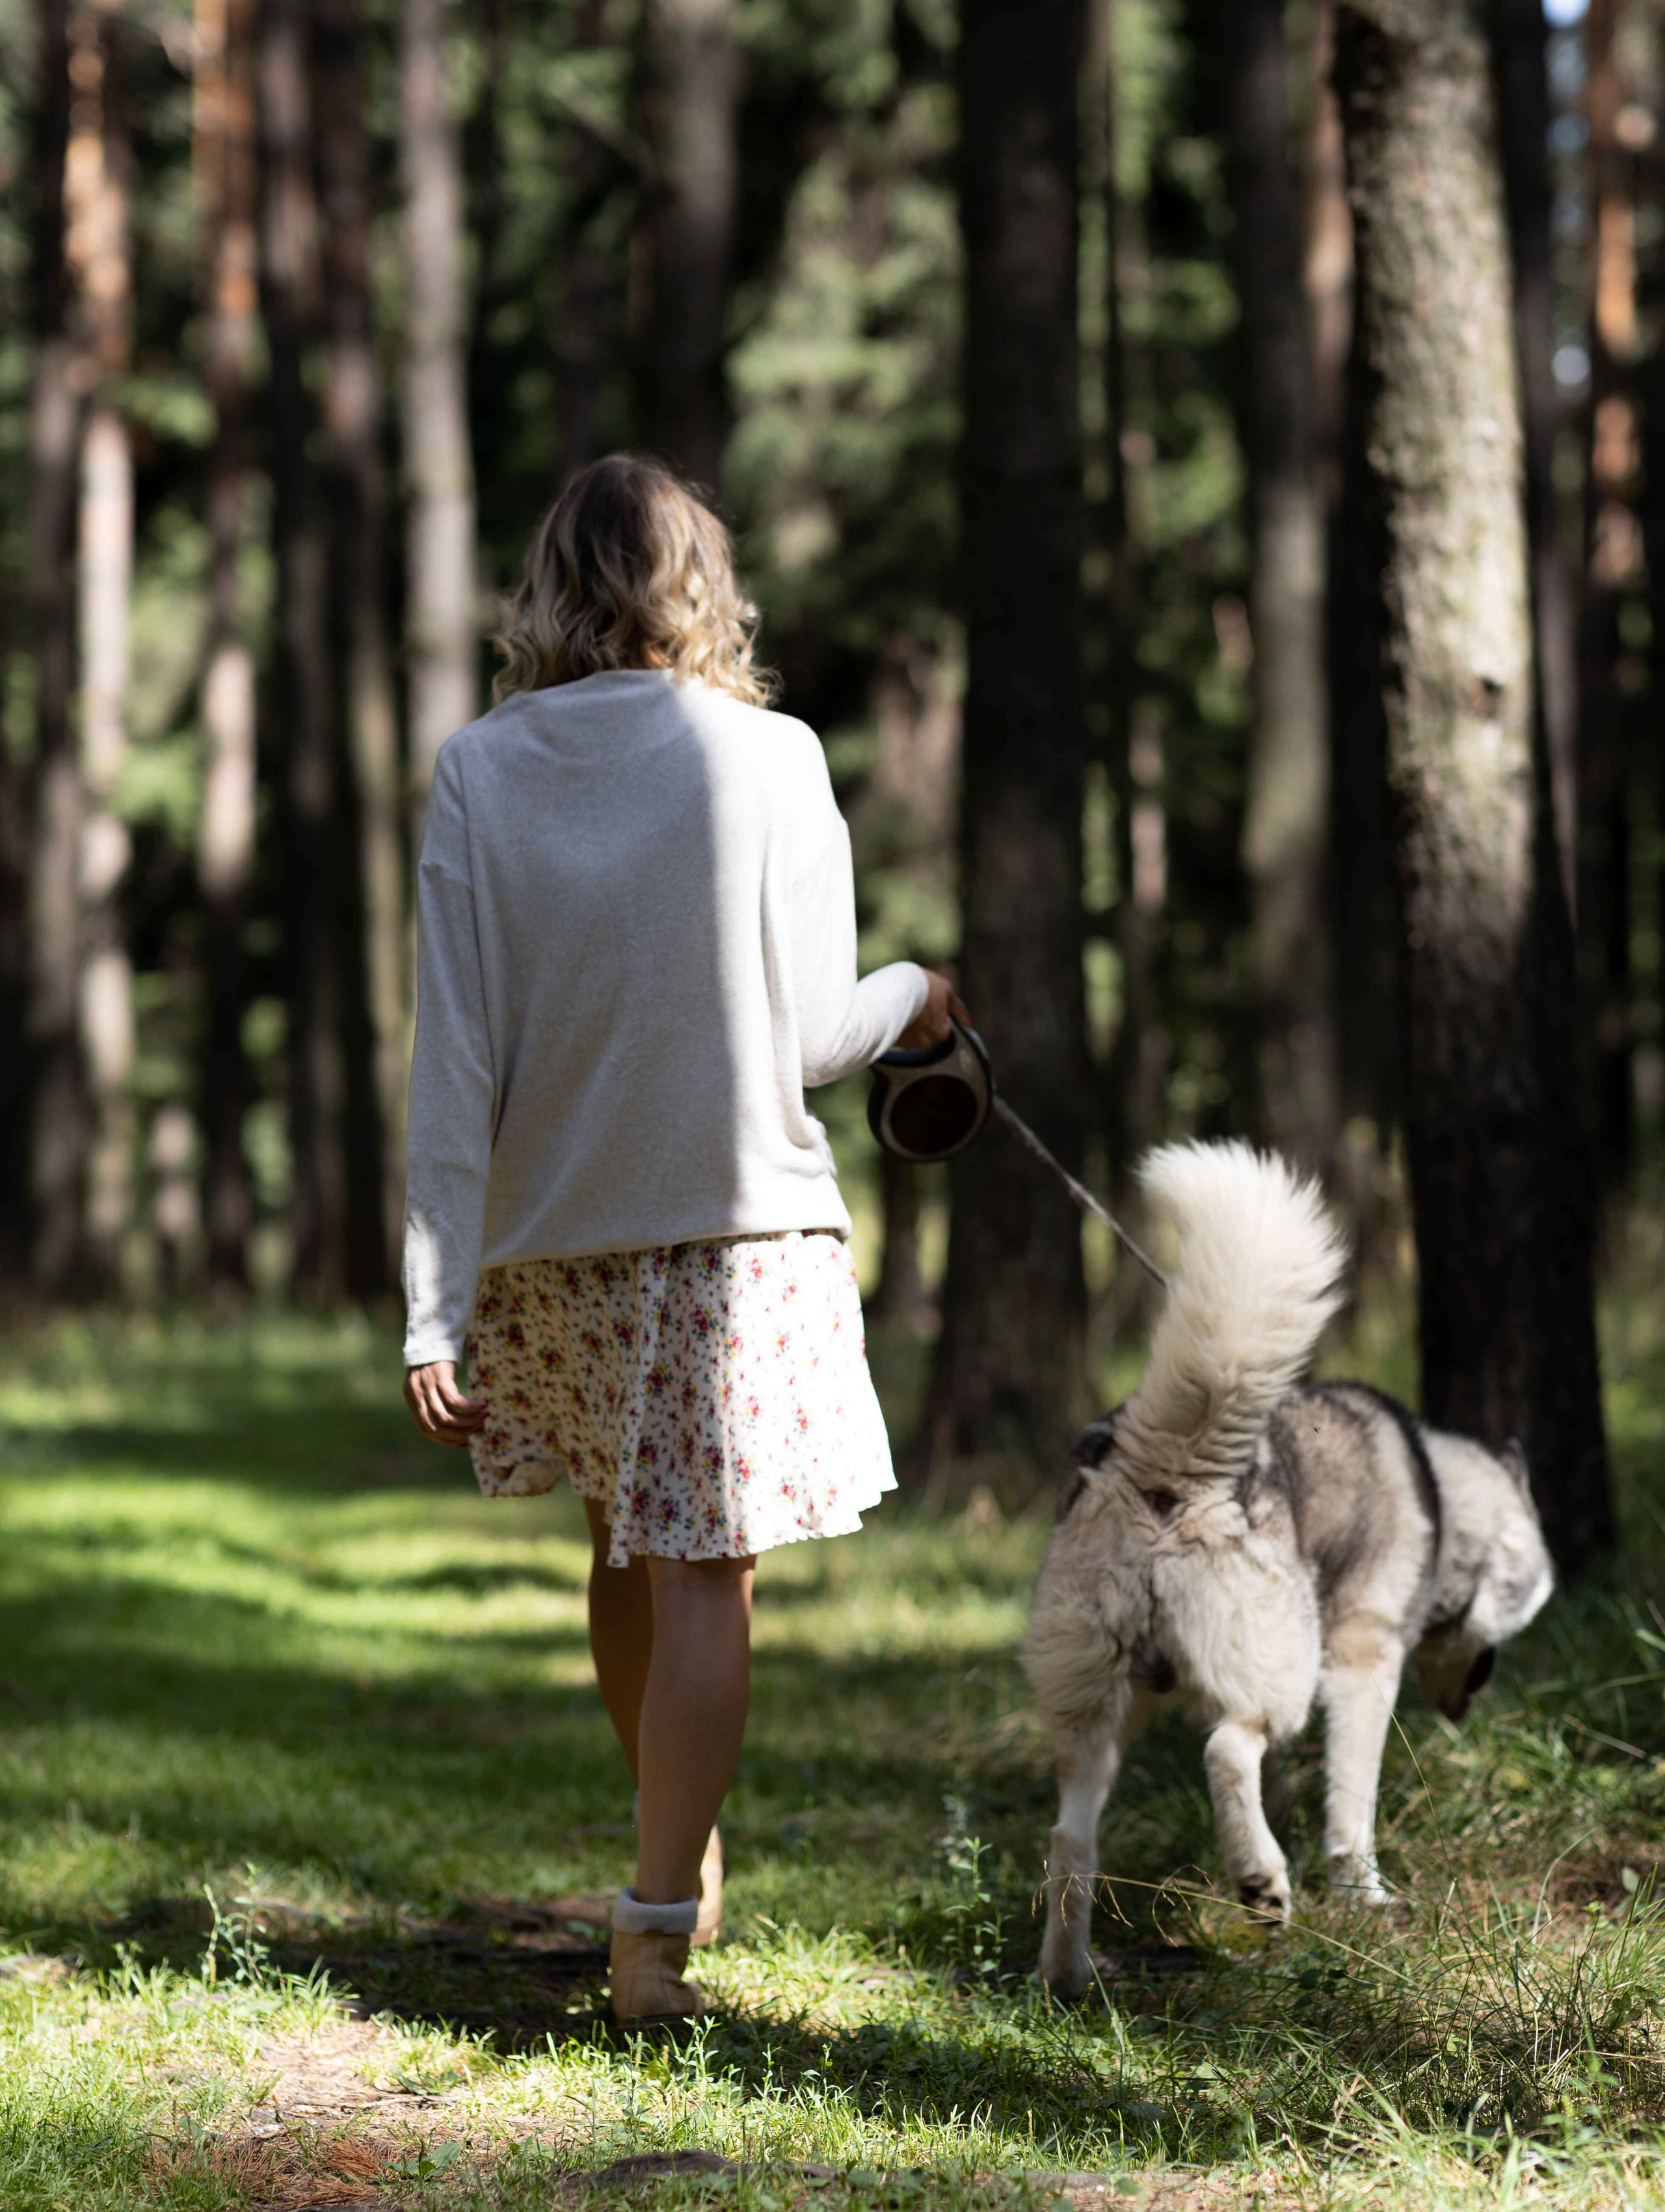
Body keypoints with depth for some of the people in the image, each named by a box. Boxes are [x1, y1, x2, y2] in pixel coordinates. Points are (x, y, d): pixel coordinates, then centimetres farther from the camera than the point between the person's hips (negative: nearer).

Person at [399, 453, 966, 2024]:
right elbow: (805, 1036, -7)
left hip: (546, 1242, 3)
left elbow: (453, 1058, -5)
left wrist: (436, 1307, -4)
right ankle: (656, 1925, -4)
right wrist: (913, 999, 16)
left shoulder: (479, 774, -2)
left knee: (628, 1544, 21)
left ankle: (678, 1838, 36)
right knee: (703, 1573, 1)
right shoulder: (767, 760, -8)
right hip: (733, 1228, -3)